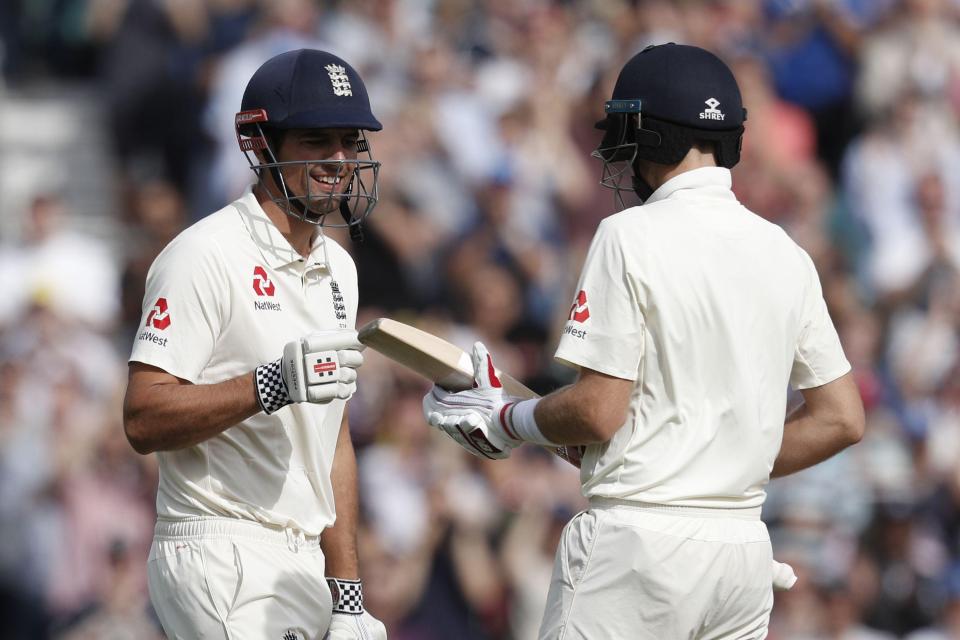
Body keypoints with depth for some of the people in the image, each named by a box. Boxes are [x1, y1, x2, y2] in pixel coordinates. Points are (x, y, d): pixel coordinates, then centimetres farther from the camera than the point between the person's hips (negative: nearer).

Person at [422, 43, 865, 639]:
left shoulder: (632, 236, -8)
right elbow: (842, 419, 11)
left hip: (640, 538, -6)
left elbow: (598, 412, -12)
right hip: (745, 547, 7)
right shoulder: (787, 254, 10)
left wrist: (507, 420, 6)